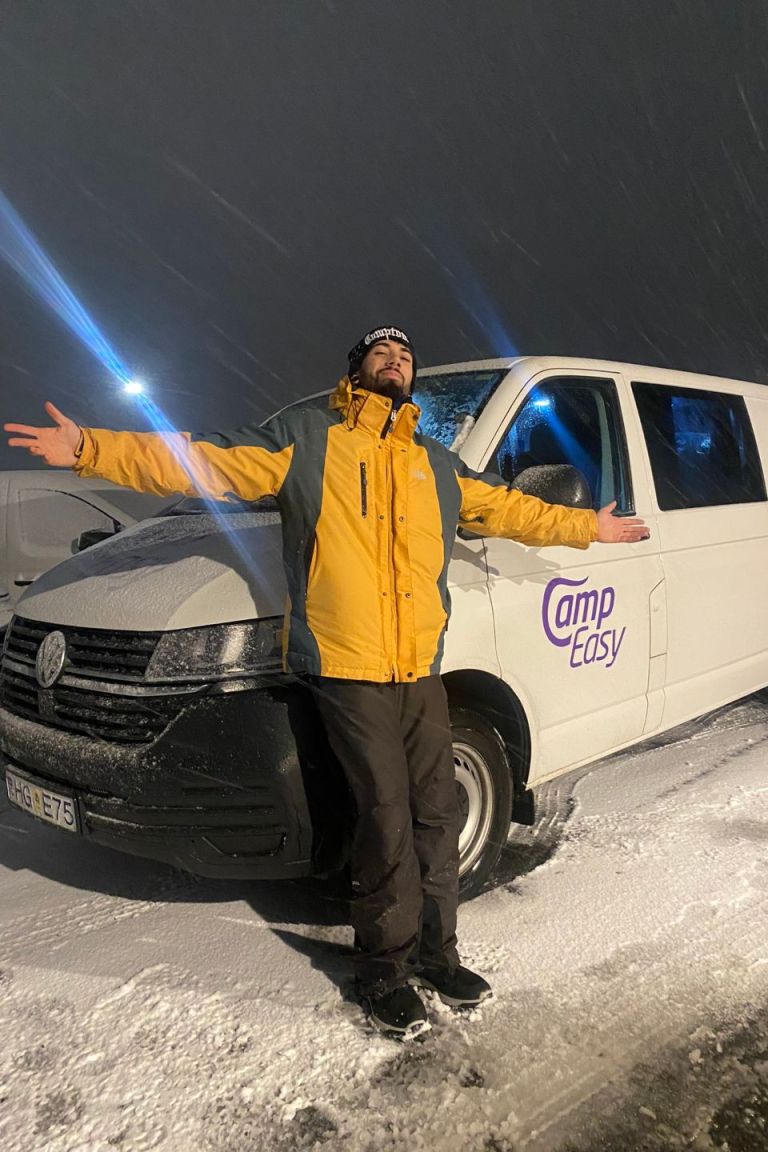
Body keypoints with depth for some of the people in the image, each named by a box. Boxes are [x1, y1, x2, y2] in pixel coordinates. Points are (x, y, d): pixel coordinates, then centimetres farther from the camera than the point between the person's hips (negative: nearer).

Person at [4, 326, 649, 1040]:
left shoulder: (437, 466, 20)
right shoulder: (305, 440, 4)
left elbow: (505, 509, 30)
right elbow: (204, 462, -4)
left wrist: (588, 527, 36)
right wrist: (90, 450, -13)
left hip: (420, 671, 6)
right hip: (346, 667, -5)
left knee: (437, 816, 12)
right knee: (388, 824, -3)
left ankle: (436, 953, 31)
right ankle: (384, 970, 18)